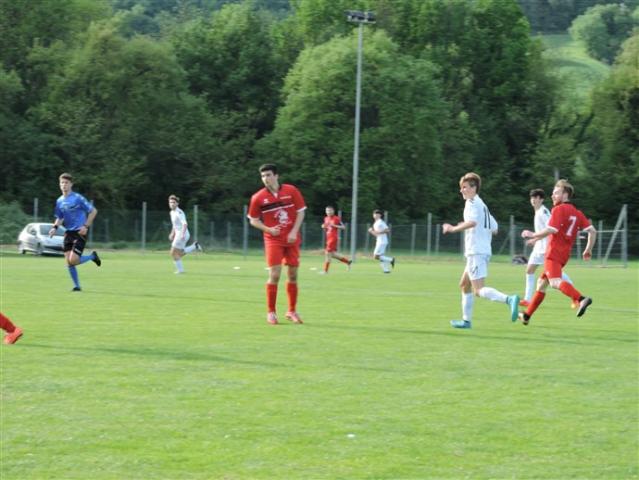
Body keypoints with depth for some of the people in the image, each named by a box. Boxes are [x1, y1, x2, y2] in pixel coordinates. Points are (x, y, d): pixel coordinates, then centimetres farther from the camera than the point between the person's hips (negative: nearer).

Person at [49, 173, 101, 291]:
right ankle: (77, 286, 12)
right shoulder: (59, 201, 8)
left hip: (80, 233, -6)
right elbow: (59, 218, 20)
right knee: (68, 262, -2)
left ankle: (92, 256, 11)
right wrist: (55, 227, 0)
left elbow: (93, 211, -8)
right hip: (68, 233, 6)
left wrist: (86, 226, -14)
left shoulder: (78, 198, -11)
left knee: (73, 260, -17)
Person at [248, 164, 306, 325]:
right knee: (274, 275, -11)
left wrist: (294, 232, -9)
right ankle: (271, 312, 0)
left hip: (292, 239, 2)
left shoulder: (291, 191, -3)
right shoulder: (258, 197, -4)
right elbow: (253, 220, 4)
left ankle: (292, 311, 19)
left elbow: (301, 212, 2)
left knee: (293, 275, 7)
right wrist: (268, 229, -12)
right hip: (273, 240, -2)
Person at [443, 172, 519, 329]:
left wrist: (453, 228, -16)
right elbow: (494, 228, 24)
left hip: (476, 251, -10)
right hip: (484, 250, 10)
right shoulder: (482, 205, 22)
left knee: (479, 290, -16)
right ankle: (466, 320, 23)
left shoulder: (472, 203, -7)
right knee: (465, 284, 21)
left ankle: (509, 300, -35)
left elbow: (472, 222, -26)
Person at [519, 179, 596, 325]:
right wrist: (588, 250, 17)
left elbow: (551, 230, -19)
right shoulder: (577, 213, 16)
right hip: (565, 254, 10)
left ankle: (581, 299, -49)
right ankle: (527, 315, 28)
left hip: (553, 253, -9)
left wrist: (534, 235, -4)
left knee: (555, 282, -28)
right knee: (541, 283, 20)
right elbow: (592, 231, 11)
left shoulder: (558, 209, -8)